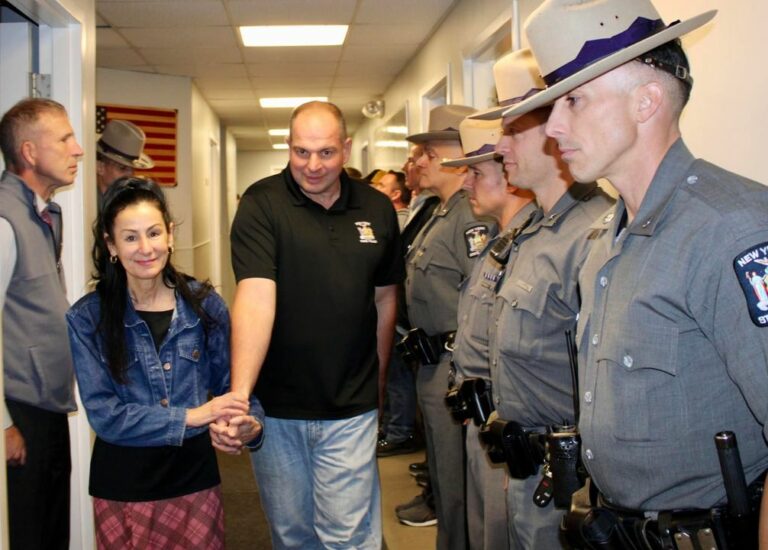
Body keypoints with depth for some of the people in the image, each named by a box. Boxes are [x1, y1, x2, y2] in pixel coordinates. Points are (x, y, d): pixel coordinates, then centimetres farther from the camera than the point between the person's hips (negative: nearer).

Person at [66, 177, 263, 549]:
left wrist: (250, 421, -21)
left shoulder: (204, 304, -4)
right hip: (122, 486, -1)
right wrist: (190, 416, -21)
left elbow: (230, 383, 1)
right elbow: (103, 414, -13)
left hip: (194, 476, 1)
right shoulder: (87, 318, -8)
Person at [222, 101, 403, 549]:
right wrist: (239, 395, -33)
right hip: (276, 409, -1)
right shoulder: (261, 204, -10)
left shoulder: (378, 209, 1)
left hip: (350, 411, 1)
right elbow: (256, 297, -22)